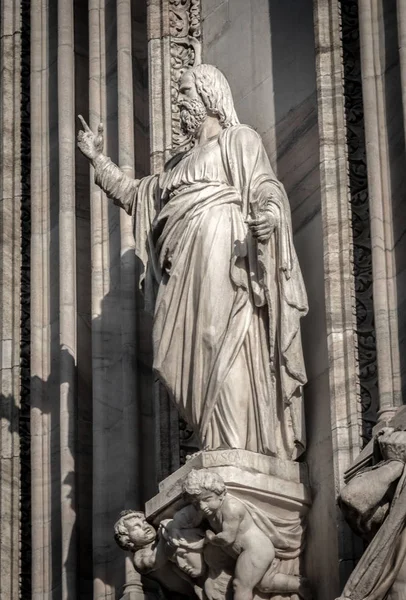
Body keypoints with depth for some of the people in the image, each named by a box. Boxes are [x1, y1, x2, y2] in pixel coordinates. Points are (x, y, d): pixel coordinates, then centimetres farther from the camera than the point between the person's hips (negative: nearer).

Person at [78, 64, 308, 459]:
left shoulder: (238, 140, 10)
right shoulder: (180, 163, 32)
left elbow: (264, 186, -5)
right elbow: (134, 195, 36)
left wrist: (270, 212, -28)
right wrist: (98, 160, 30)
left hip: (221, 248, -8)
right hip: (186, 264, 8)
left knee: (222, 342, -19)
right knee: (195, 353, -3)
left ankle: (236, 448, -25)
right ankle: (215, 445, -6)